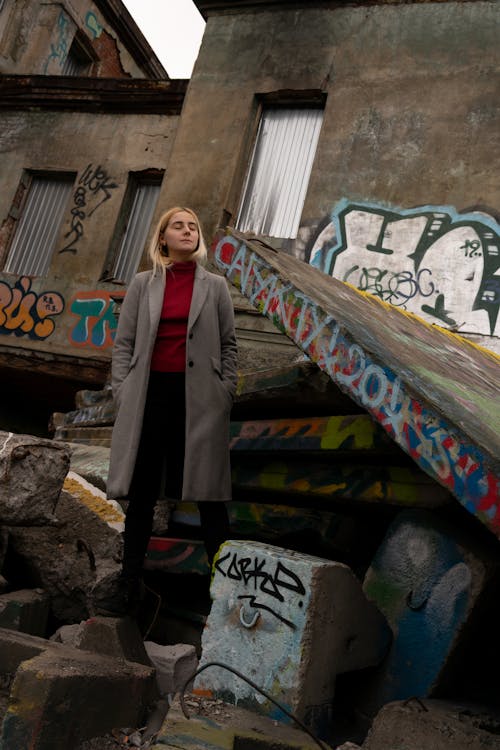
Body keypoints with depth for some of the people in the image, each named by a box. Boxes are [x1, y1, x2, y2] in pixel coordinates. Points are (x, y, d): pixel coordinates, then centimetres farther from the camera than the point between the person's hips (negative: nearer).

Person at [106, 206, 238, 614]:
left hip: (200, 397, -1)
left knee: (208, 493, 2)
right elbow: (124, 342, 8)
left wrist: (226, 392, 1)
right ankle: (131, 581, 16)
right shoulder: (143, 284, 10)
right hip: (149, 394, 1)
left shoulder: (215, 286, 10)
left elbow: (228, 344, 10)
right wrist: (122, 392, -1)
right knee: (141, 493, 6)